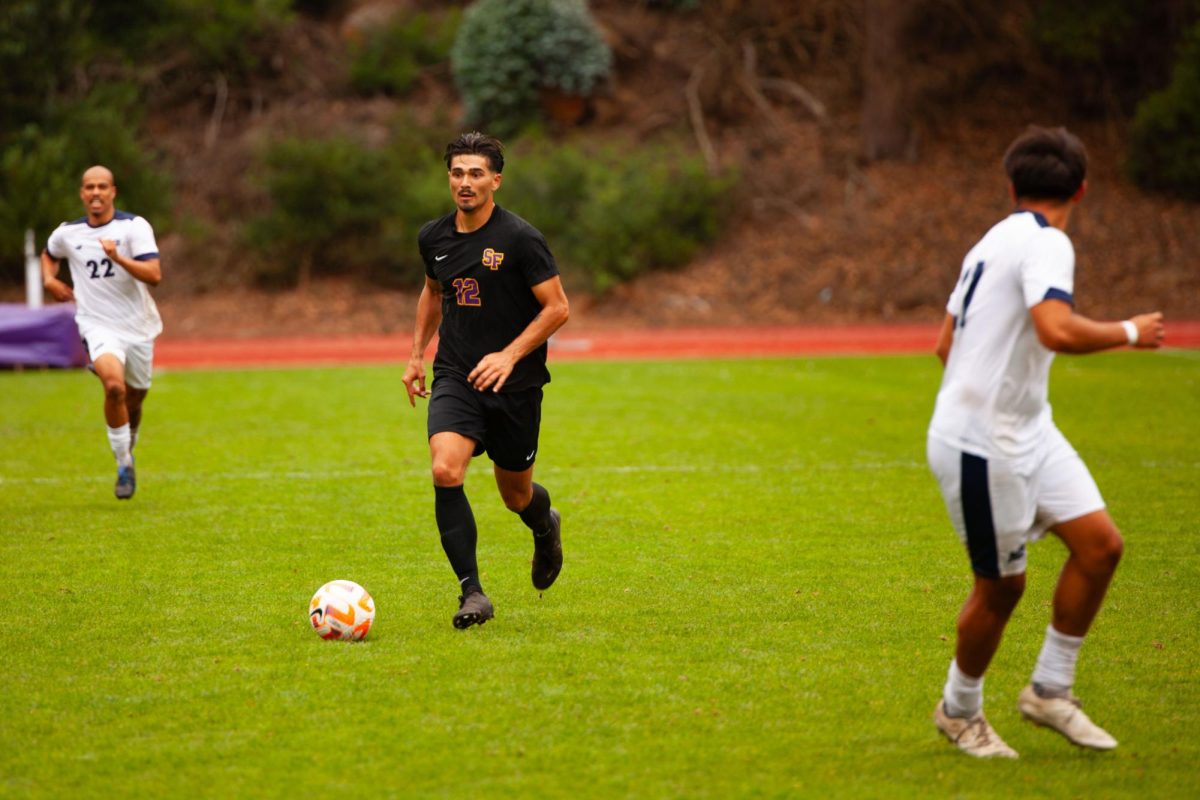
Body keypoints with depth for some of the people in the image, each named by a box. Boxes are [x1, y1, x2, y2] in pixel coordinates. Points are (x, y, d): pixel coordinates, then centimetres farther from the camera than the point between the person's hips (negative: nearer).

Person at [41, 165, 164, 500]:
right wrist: (49, 279, 7)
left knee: (134, 399, 13)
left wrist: (118, 258, -31)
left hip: (138, 327, 1)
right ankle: (124, 467, -15)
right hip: (97, 325, -1)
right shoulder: (67, 233, 3)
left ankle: (127, 445, 46)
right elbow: (49, 255, 28)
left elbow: (154, 275, -18)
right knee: (114, 385, -27)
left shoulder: (135, 227, -7)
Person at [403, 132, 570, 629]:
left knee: (515, 494, 11)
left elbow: (557, 308, -10)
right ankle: (472, 593, -15)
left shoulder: (520, 239, -12)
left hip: (515, 384, -3)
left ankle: (545, 526, 51)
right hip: (455, 378, 3)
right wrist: (417, 354, 19)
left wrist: (510, 355, -21)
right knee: (445, 472, -22)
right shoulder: (433, 238, 4)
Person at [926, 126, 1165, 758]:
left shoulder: (992, 242, 12)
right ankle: (959, 712, 24)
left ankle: (1049, 691, 14)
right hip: (980, 444, -9)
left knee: (1100, 544, 3)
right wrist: (1129, 332, -17)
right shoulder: (1046, 243, -16)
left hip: (1027, 432, 9)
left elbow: (946, 343, 19)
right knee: (1001, 585, 3)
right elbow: (1057, 330, -33)